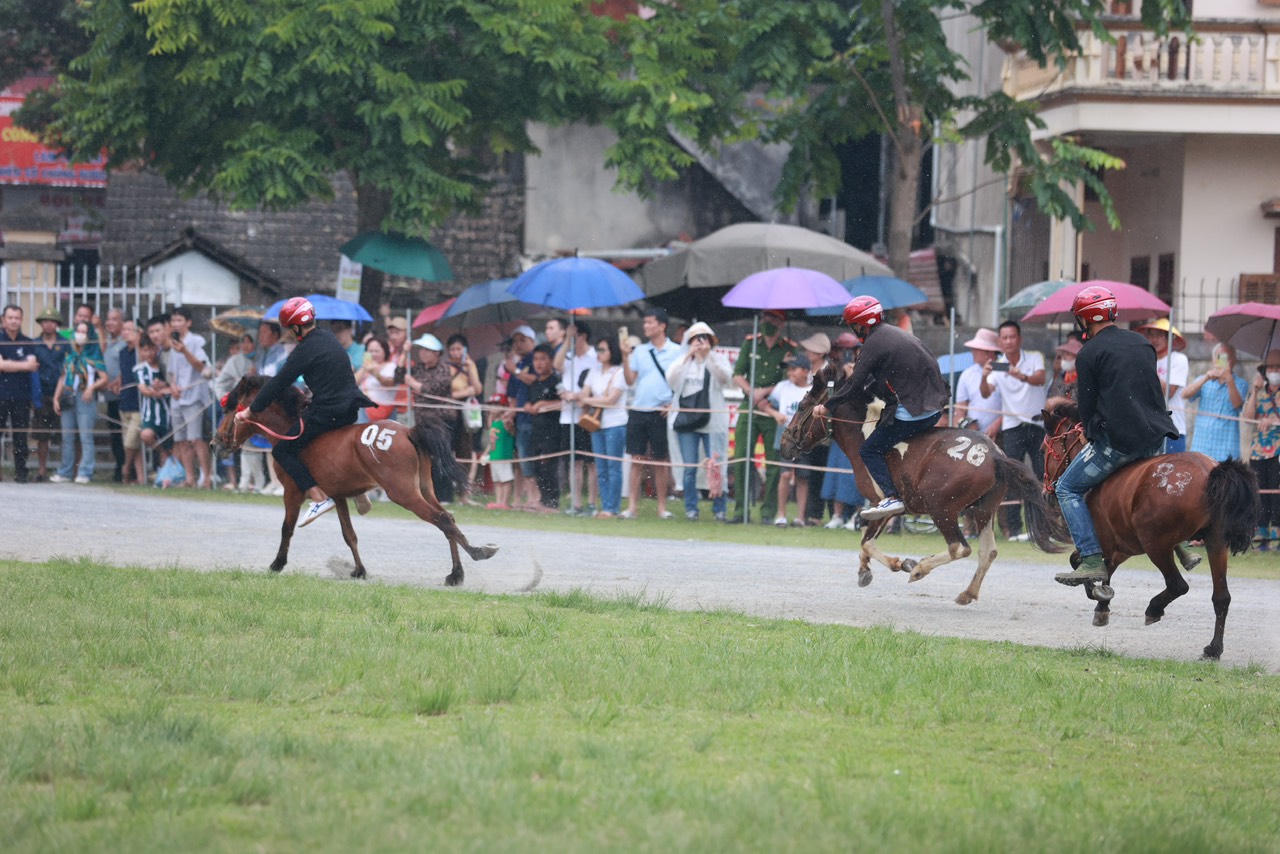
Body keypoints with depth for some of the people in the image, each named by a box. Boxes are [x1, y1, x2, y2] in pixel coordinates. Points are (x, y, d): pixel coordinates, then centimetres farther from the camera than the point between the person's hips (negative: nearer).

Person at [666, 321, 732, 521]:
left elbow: (726, 377, -14)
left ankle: (719, 508, 0)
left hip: (713, 421, -2)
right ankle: (691, 508, 10)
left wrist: (708, 355, -24)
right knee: (689, 468, 2)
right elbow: (671, 380, -6)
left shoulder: (718, 360, 6)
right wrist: (688, 356, -16)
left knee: (716, 467, -7)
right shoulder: (682, 361, 11)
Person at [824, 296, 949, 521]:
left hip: (910, 413, -9)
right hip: (934, 409, 9)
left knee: (869, 451, -2)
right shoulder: (899, 334, 18)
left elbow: (855, 386, -8)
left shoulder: (874, 344, -10)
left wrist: (826, 407, 3)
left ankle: (892, 498, -15)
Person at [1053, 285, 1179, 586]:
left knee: (1067, 489, 4)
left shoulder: (1089, 354, -4)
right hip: (1155, 437, 7)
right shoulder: (1143, 344, 16)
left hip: (1117, 439, -7)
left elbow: (1086, 406, -3)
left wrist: (1093, 439, 12)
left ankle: (1092, 560, -10)